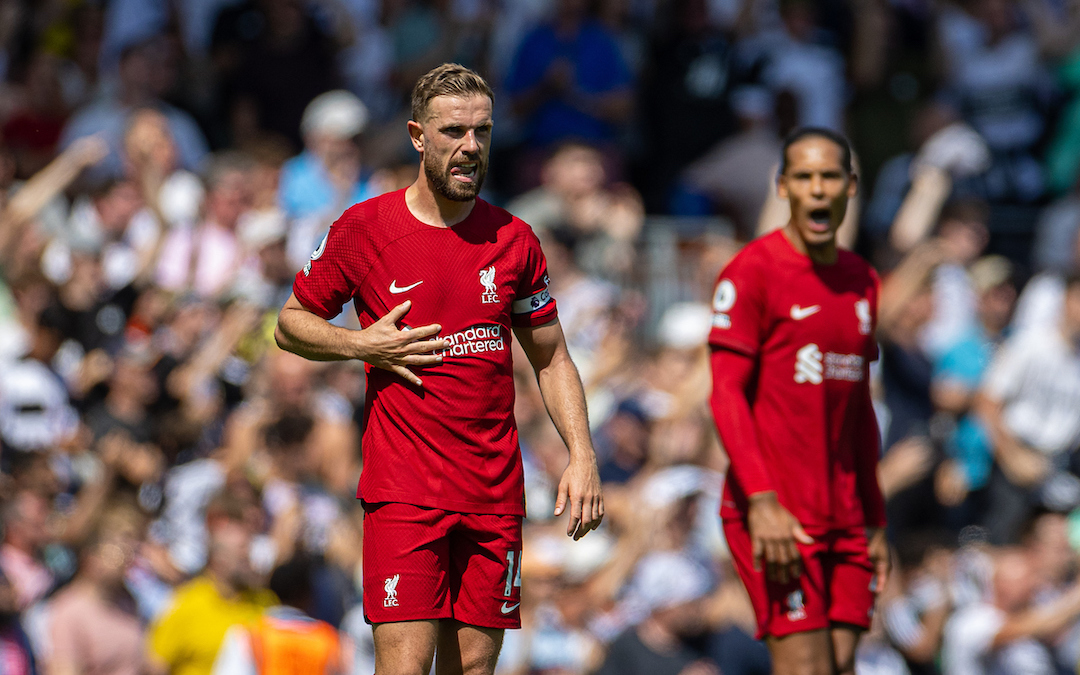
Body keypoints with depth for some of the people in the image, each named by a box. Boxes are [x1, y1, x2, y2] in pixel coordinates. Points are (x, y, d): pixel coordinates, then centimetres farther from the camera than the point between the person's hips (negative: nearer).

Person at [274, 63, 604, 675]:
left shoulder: (514, 240, 7)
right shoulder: (363, 230, -1)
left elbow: (551, 358, 15)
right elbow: (291, 324, 10)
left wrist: (582, 457, 3)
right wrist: (363, 344, -9)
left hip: (496, 491, 3)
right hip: (403, 486, -3)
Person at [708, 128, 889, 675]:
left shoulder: (862, 282, 15)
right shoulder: (752, 271, -5)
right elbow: (726, 394, -11)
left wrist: (875, 522, 18)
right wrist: (762, 501, -21)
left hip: (843, 520, 6)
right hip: (776, 515, -6)